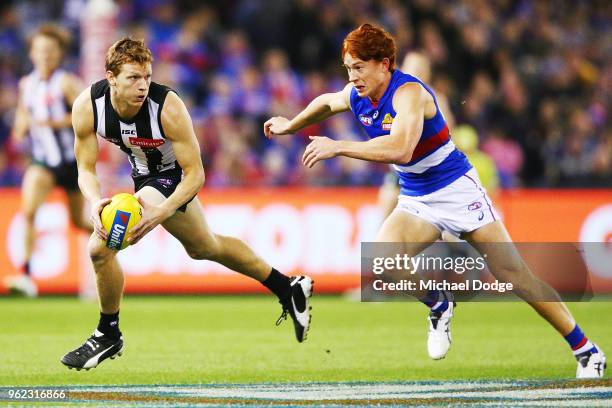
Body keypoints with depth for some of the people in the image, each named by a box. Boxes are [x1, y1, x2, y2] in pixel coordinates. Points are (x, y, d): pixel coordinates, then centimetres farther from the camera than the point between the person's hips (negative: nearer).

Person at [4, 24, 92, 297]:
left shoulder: (66, 83, -12)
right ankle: (26, 275, -23)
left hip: (72, 159, -3)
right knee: (28, 210, -21)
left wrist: (51, 122, -26)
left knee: (79, 221, 11)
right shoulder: (26, 85, 5)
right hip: (42, 161, 3)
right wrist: (21, 128, -2)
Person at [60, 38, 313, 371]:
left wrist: (161, 212, -42)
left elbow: (195, 174, -27)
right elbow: (86, 168, -15)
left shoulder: (168, 107, -34)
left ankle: (108, 336, -3)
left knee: (100, 247, -23)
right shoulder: (87, 106, -23)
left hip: (173, 178, -6)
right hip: (143, 175, 6)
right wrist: (95, 202, -37)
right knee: (205, 247, 26)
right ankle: (288, 289, 45)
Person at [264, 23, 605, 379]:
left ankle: (587, 352, 0)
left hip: (457, 190, -6)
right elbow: (326, 103, 24)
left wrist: (338, 148, -38)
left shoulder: (409, 93, -26)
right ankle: (439, 305, 7)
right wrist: (290, 126, 35)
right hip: (415, 200, 6)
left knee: (513, 273, -9)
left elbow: (400, 149, -43)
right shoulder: (356, 96, -2)